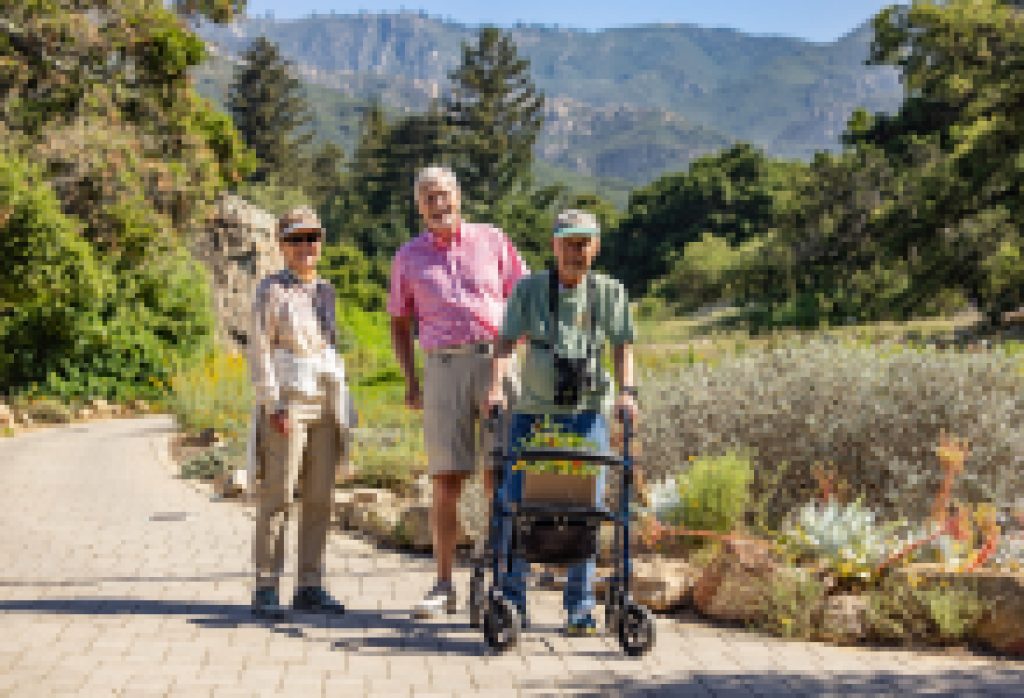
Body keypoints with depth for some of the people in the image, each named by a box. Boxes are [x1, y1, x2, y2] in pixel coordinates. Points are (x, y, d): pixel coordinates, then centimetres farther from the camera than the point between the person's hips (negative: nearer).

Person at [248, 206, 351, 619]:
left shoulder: (325, 291, 17)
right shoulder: (272, 290, -1)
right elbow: (259, 350, -7)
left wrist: (341, 412, 16)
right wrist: (273, 405, -15)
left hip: (326, 402, 6)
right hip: (287, 400, -6)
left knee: (320, 498, 5)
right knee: (277, 495, -7)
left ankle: (310, 585, 11)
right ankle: (266, 588, -3)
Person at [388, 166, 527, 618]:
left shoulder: (491, 241, 10)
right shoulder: (408, 258, 12)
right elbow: (399, 323, 18)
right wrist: (410, 381, 7)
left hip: (495, 360, -1)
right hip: (441, 368, 1)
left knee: (500, 475, -3)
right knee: (446, 481, 0)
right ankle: (444, 585, 7)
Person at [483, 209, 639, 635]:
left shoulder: (609, 292, 7)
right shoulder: (529, 289, 4)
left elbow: (622, 345, 1)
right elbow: (506, 342, -4)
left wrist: (626, 391, -16)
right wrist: (495, 387, -21)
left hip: (588, 411, 0)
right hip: (534, 408, 0)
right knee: (517, 503, -3)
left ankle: (580, 608, 5)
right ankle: (512, 600, 9)